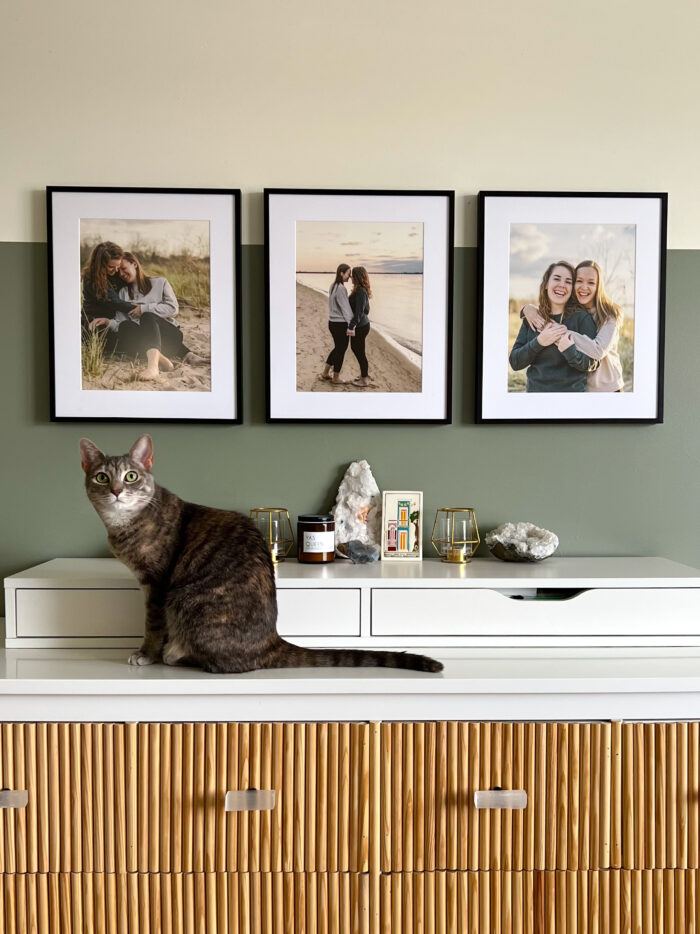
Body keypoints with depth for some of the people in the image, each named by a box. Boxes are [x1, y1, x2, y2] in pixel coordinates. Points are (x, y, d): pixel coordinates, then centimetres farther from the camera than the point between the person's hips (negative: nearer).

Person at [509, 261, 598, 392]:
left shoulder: (582, 317, -7)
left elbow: (591, 364, -9)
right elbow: (515, 362, -4)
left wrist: (570, 351, -28)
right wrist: (539, 342, -20)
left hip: (573, 389, -2)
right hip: (534, 388, 3)